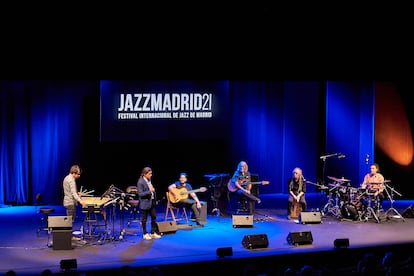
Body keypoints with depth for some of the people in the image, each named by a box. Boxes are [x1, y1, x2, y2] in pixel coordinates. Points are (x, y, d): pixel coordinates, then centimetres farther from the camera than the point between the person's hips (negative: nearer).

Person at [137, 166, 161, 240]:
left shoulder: (149, 180, 7)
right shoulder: (140, 182, -17)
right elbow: (140, 194, -20)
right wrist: (149, 191, -28)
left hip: (152, 202, 8)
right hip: (145, 203, -8)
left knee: (154, 217, 12)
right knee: (144, 219, 5)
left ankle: (153, 233, 23)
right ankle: (145, 234, 15)